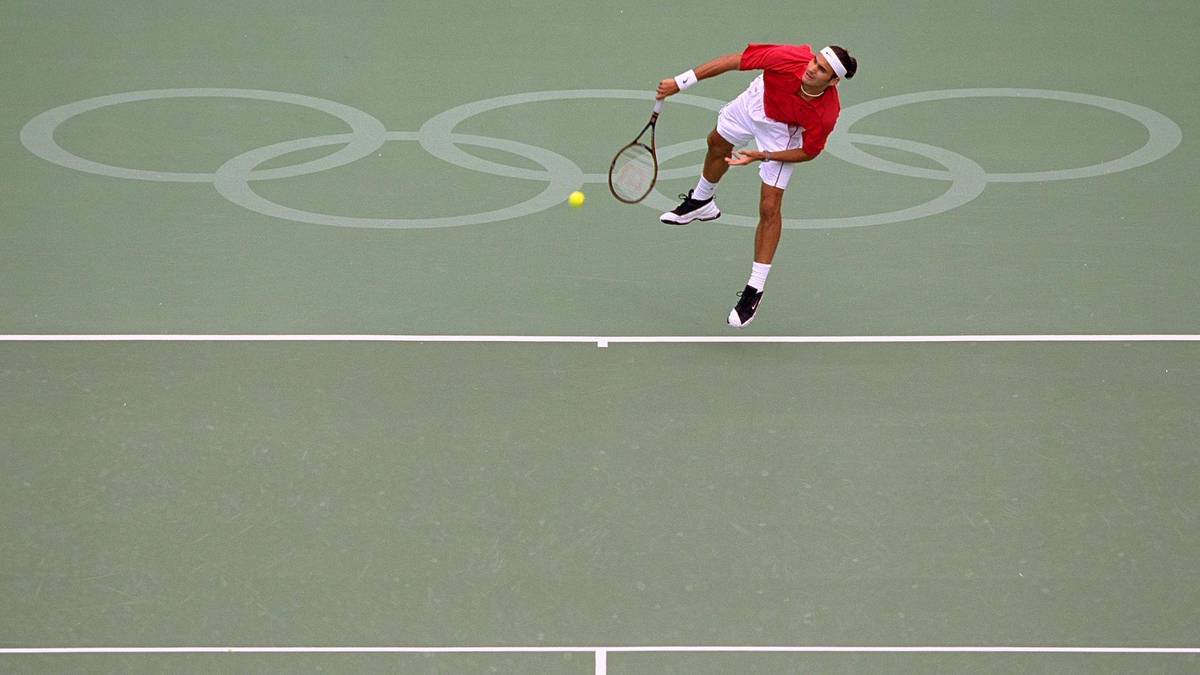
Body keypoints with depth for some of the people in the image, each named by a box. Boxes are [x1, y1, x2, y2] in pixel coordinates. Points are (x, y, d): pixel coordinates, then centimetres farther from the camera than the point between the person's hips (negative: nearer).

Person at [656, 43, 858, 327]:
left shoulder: (826, 113, -40)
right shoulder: (790, 58, -42)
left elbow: (808, 152, -21)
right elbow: (735, 61, -30)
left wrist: (763, 156, -29)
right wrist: (680, 82, -28)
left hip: (781, 133, -3)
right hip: (757, 99, 3)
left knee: (769, 208, -9)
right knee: (718, 145, 30)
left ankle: (755, 290, 5)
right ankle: (701, 202, 65)